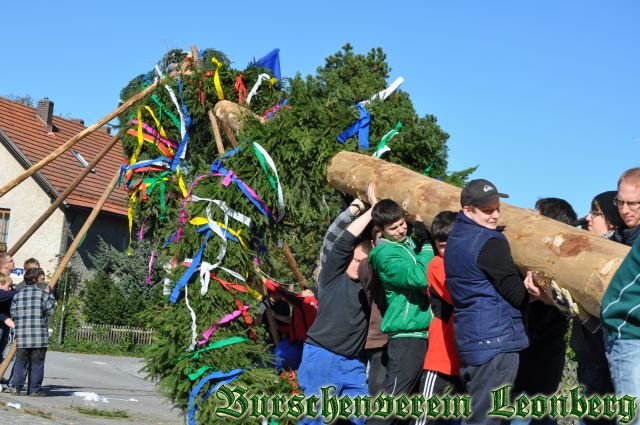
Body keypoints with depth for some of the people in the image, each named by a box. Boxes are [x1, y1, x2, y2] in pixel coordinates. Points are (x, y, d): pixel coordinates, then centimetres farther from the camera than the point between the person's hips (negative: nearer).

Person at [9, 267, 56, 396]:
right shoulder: (43, 294, -3)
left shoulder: (18, 295, 9)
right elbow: (50, 311, -4)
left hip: (22, 337, 4)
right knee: (37, 364, 4)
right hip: (39, 337, -4)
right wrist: (51, 297, 8)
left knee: (20, 363, 12)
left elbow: (13, 313, 7)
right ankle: (35, 389, 5)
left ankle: (16, 387, 4)